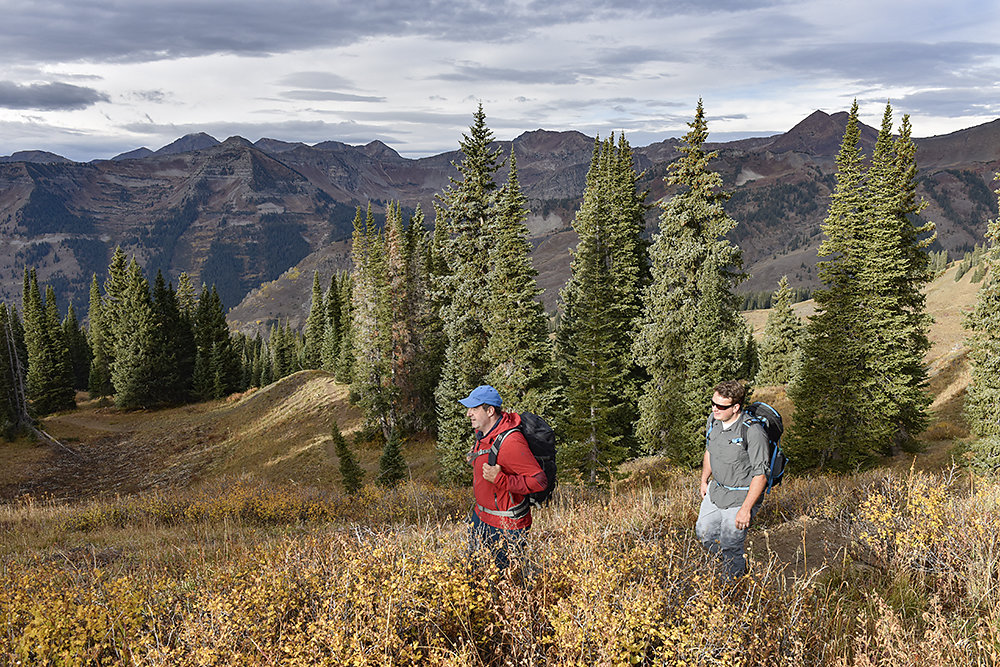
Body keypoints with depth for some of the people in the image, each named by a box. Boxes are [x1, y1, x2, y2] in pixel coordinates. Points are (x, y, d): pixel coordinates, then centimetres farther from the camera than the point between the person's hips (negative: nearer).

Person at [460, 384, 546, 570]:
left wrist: (499, 479, -36)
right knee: (473, 565, 22)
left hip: (507, 525, -9)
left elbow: (539, 481, -29)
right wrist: (475, 459, 8)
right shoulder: (483, 433, 1)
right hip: (481, 514, 9)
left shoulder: (511, 442, -29)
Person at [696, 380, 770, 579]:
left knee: (730, 545, 4)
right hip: (717, 488, 8)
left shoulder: (753, 432, -30)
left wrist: (746, 509, -22)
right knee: (704, 531, 20)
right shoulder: (714, 420, -7)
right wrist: (704, 480, 19)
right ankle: (739, 562, 45)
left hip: (743, 495, -8)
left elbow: (761, 474, -24)